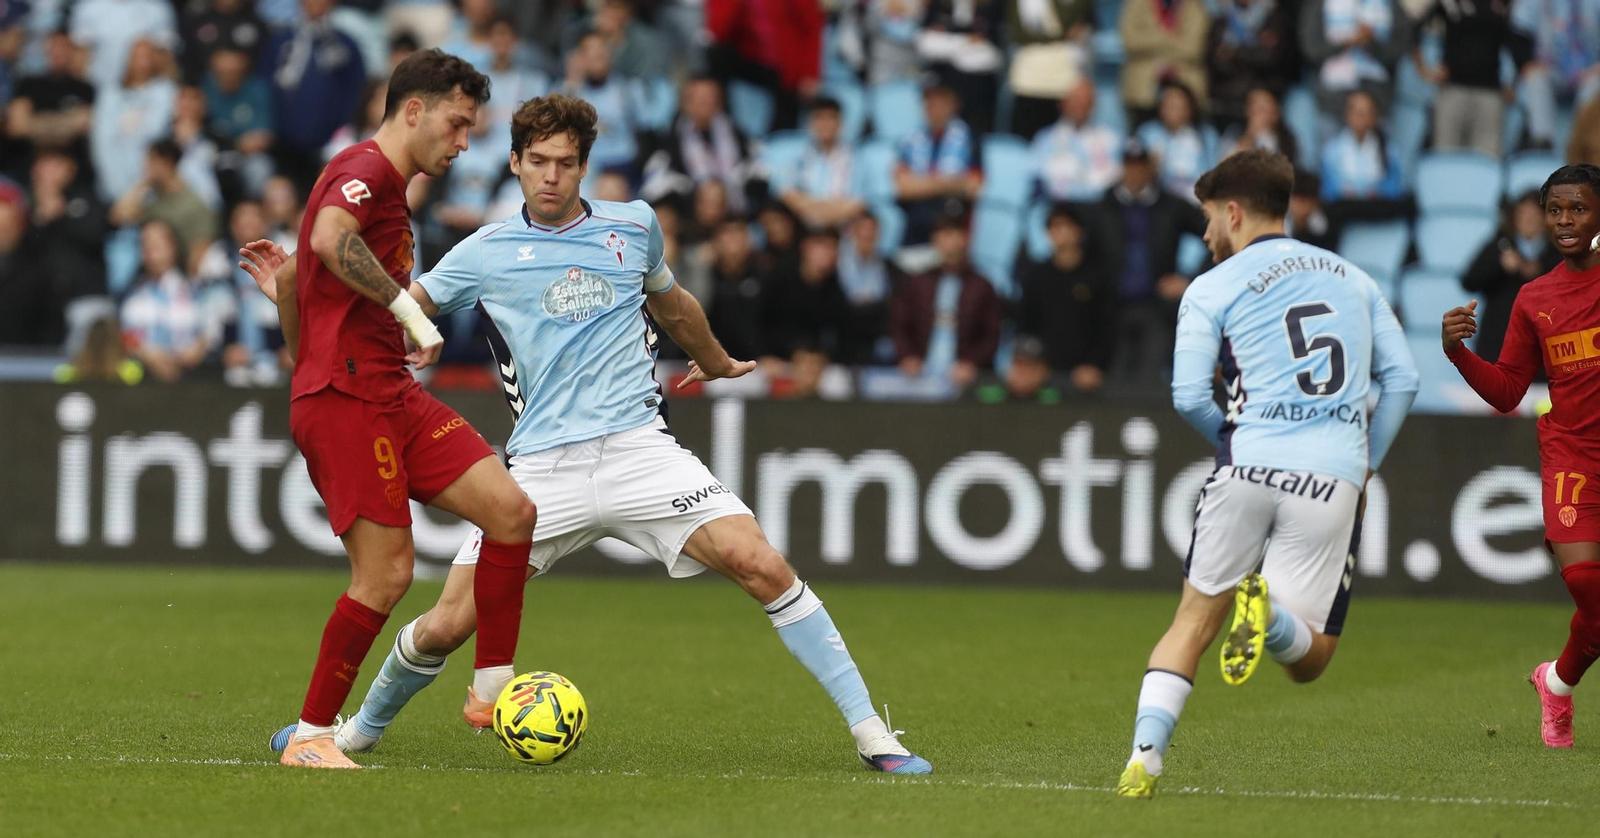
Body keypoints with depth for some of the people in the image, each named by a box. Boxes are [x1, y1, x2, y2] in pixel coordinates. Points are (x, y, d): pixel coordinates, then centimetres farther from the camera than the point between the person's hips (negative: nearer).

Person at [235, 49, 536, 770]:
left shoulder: (388, 193, 25)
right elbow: (328, 240, -29)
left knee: (511, 509, -2)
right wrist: (408, 307, -26)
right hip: (343, 395, -10)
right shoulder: (365, 169, -8)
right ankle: (309, 737, 0)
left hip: (391, 394, 10)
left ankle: (492, 688, 4)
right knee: (386, 572, -11)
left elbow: (299, 275, 30)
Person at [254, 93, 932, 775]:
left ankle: (869, 732, -11)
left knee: (762, 566, -17)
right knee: (447, 626, -5)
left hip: (640, 450, 1)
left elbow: (673, 306, 32)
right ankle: (364, 728, 26)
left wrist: (717, 362, 48)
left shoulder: (634, 227, 12)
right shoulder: (486, 253, 6)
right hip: (543, 468, -1)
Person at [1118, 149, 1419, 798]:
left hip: (1249, 469, -1)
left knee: (1194, 621, 13)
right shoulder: (1352, 279, 19)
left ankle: (1143, 761, -3)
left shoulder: (1213, 288, 6)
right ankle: (1269, 611, -29)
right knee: (1307, 661, 5)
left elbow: (1188, 395, -3)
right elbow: (1401, 378, 14)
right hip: (1334, 478, 1)